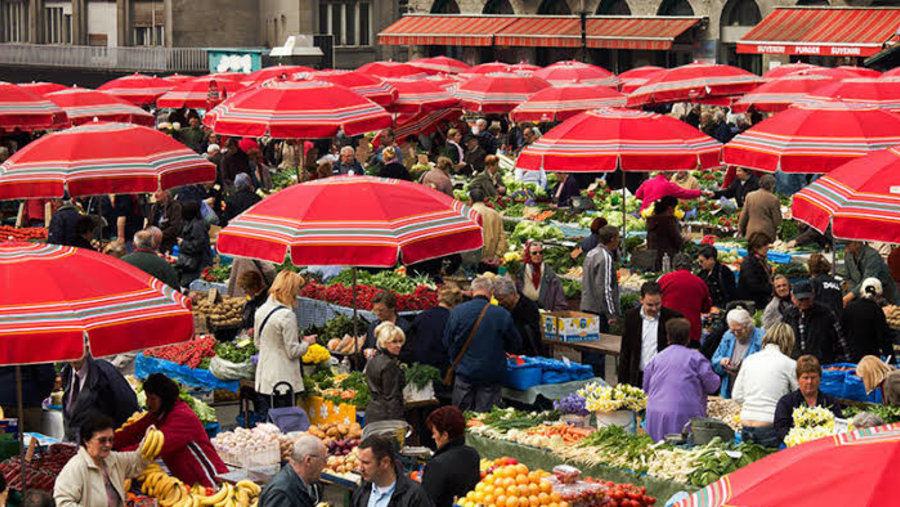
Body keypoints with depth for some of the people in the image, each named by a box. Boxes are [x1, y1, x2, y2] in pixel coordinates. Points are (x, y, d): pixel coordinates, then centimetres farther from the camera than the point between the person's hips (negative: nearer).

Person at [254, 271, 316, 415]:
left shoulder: (260, 311, 7)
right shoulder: (287, 315, -17)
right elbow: (293, 352, -13)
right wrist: (306, 342, 3)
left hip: (263, 379, 8)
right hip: (283, 381, -8)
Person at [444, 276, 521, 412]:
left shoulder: (457, 311, -6)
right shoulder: (502, 314, -8)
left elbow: (447, 342, 3)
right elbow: (516, 345, 3)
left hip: (464, 373, 1)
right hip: (492, 375, -1)